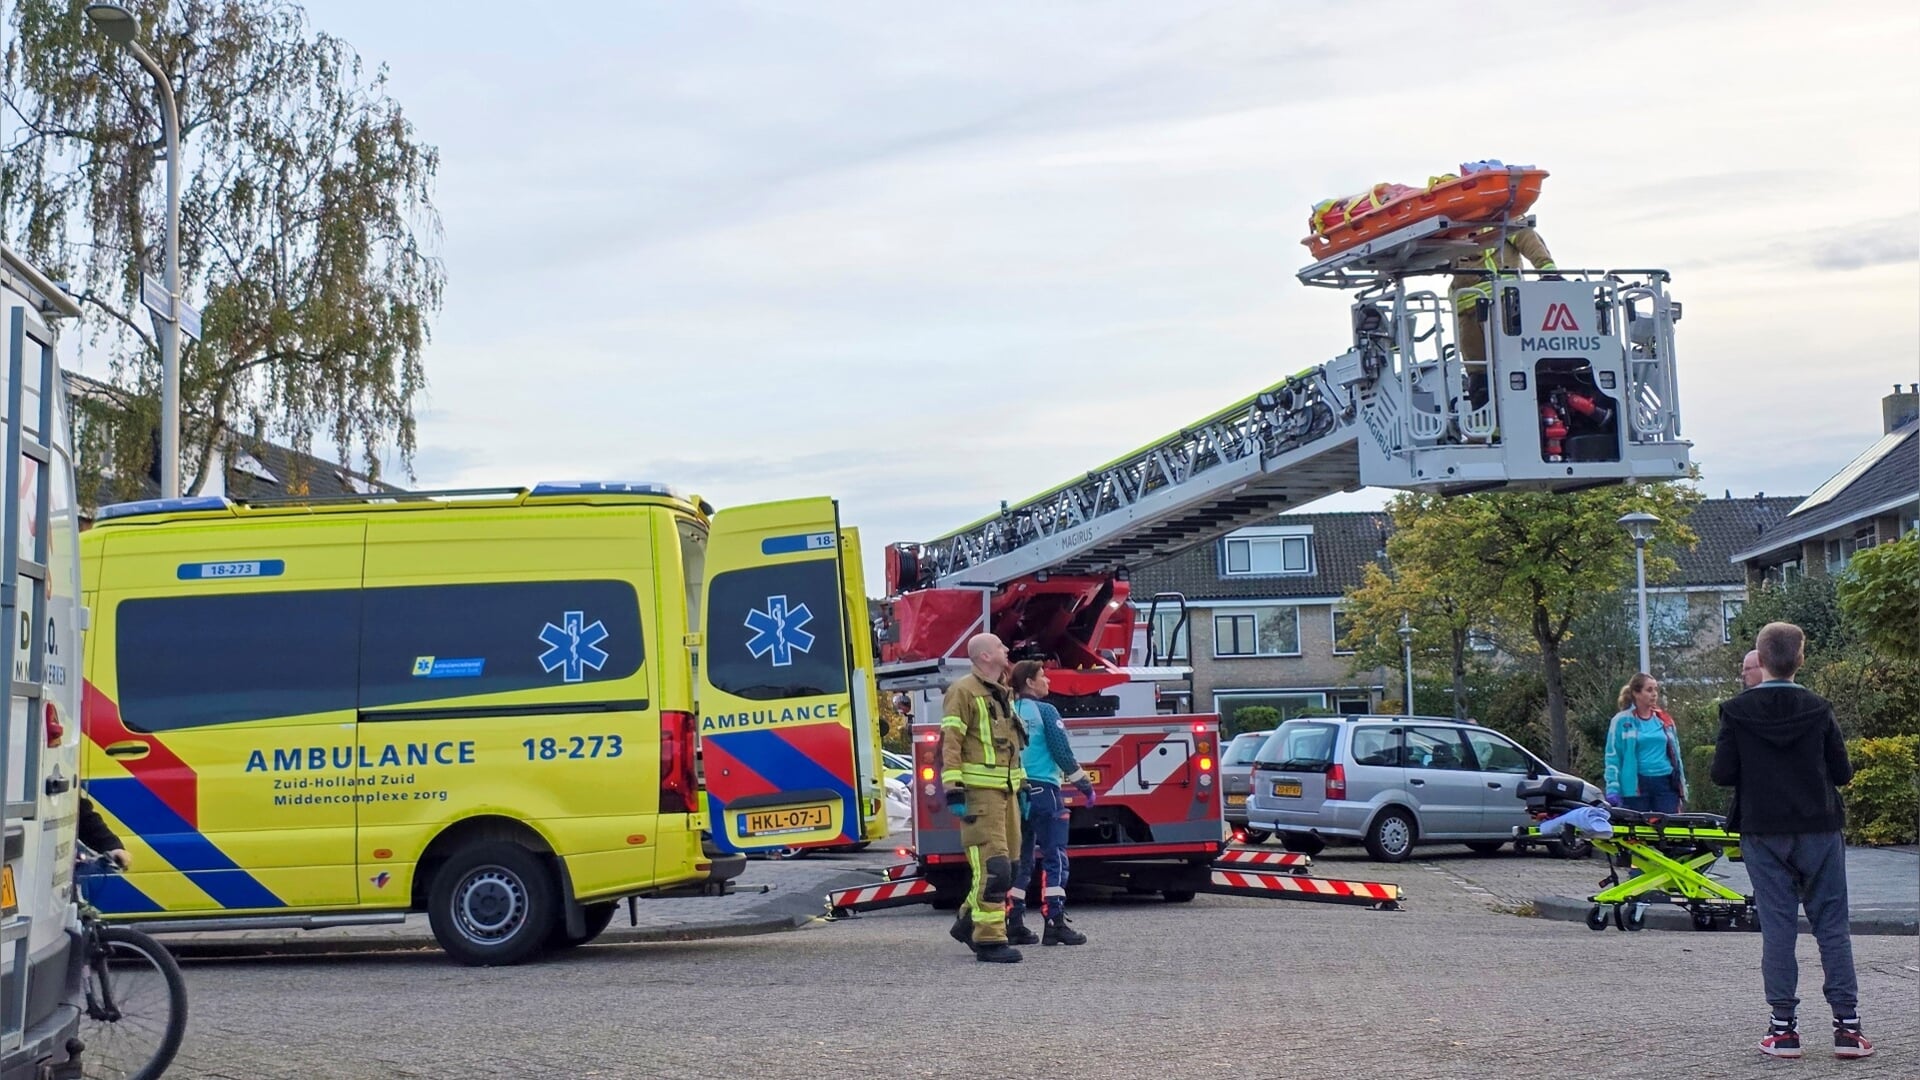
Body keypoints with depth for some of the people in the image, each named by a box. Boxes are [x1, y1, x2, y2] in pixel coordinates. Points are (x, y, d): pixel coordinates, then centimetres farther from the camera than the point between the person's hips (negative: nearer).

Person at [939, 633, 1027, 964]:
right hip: (979, 791, -9)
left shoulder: (1003, 694, 19)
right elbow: (949, 744, -14)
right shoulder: (963, 691, -8)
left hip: (1005, 791, 9)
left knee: (1005, 865, 12)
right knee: (992, 867, -12)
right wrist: (953, 793, -20)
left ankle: (969, 922, 27)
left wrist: (1021, 785, 22)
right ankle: (989, 940, -8)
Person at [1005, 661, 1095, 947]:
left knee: (1020, 859, 11)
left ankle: (1014, 924, 9)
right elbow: (1062, 752, -9)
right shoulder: (1045, 712, -8)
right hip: (1043, 790, -6)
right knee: (1054, 858, -3)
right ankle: (1055, 924, -8)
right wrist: (1084, 784, 0)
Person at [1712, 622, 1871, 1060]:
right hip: (1818, 829, 0)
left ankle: (1783, 1027, 4)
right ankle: (1847, 1025, 5)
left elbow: (1722, 774, -7)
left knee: (1777, 927, 4)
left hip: (1763, 833, 0)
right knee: (1832, 925, 6)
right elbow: (1842, 773, -2)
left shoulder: (1736, 711, -7)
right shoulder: (1819, 710, -5)